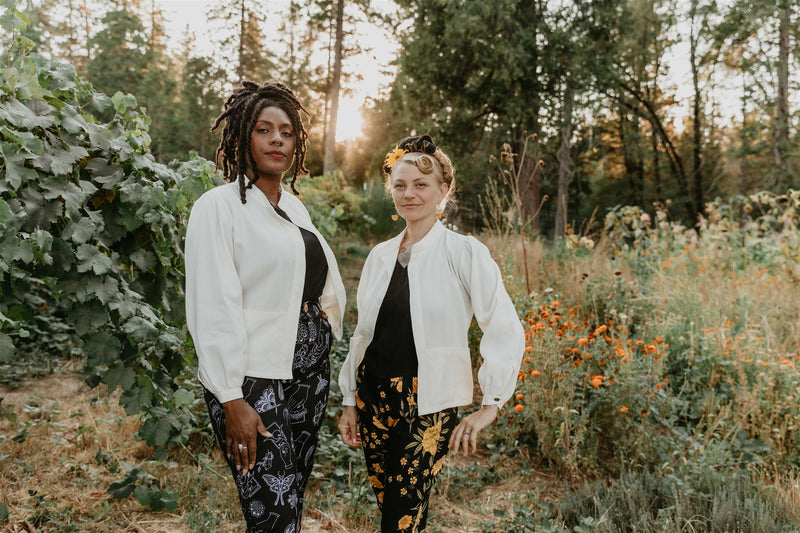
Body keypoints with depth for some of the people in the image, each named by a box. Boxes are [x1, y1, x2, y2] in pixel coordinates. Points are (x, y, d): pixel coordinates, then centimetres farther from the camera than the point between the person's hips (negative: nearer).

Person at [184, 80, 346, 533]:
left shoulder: (296, 206, 13)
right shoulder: (219, 206, -8)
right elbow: (213, 309, -14)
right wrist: (232, 400, -17)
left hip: (309, 370, 7)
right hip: (254, 380, -7)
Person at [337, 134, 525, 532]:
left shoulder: (465, 253, -8)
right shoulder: (380, 255, 8)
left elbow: (506, 331, -10)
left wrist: (489, 406, -13)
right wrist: (350, 401, 13)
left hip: (427, 405, -5)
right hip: (373, 398, 5)